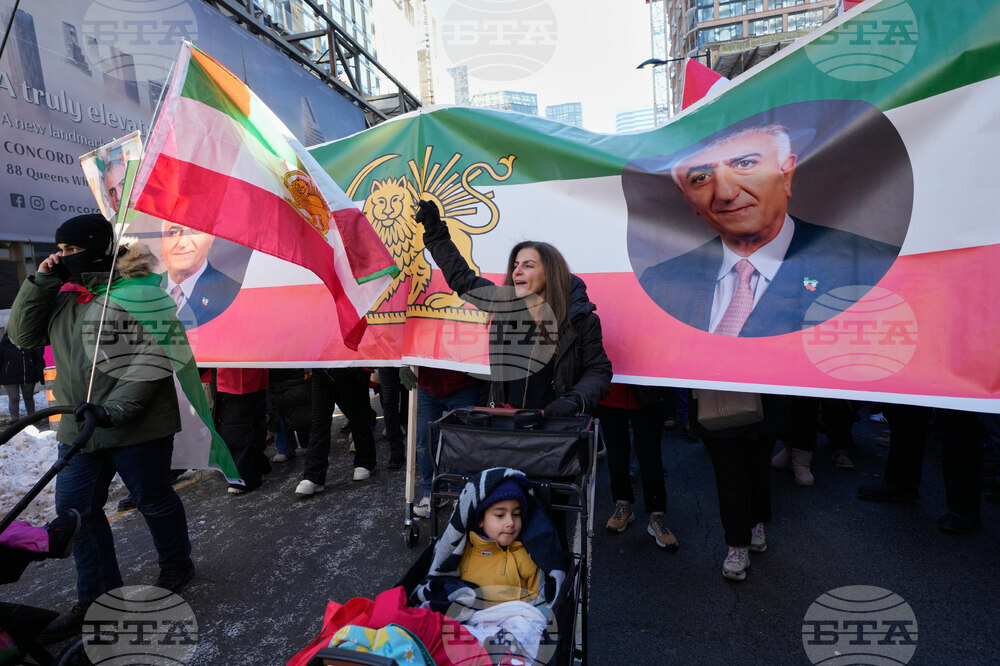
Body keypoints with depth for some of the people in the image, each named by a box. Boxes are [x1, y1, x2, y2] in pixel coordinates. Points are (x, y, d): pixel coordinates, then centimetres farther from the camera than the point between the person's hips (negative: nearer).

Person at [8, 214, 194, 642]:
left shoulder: (140, 292, -12)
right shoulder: (65, 295, 11)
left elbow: (153, 359, -17)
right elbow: (23, 336, 9)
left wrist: (116, 407, -25)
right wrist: (40, 283, 0)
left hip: (137, 426, -7)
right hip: (79, 427, 7)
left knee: (153, 500, 9)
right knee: (74, 508, 11)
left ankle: (176, 565, 35)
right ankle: (97, 599, 28)